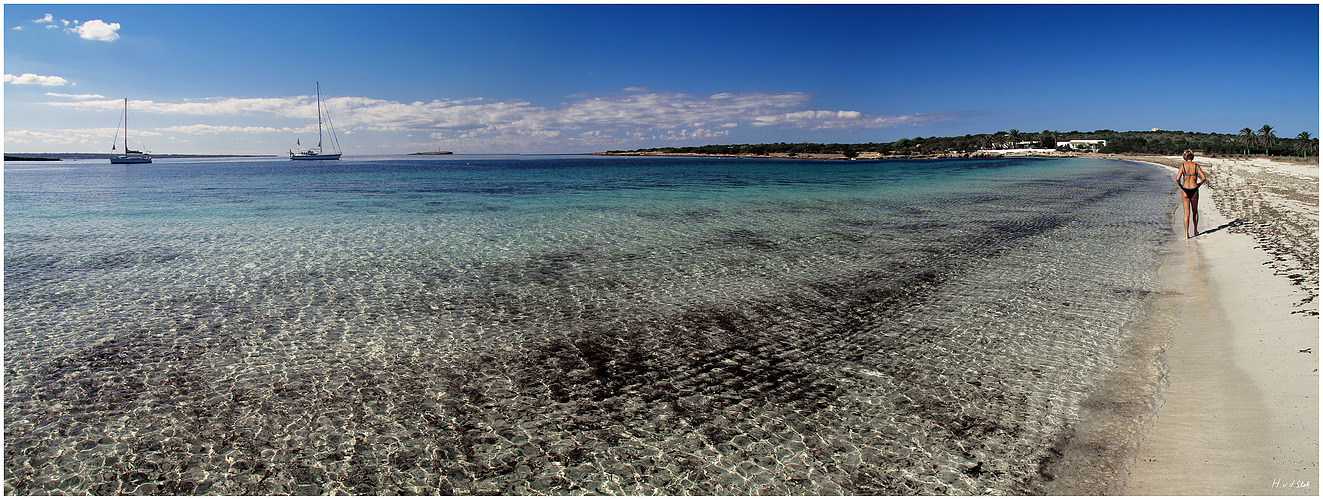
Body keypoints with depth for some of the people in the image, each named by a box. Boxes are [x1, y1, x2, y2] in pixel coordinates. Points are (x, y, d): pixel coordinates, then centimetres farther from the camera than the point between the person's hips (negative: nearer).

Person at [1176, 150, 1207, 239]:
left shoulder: (1183, 165, -4)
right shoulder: (1196, 165, 0)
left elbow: (1178, 179, -13)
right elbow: (1204, 177, -6)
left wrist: (1181, 186, 3)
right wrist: (1198, 185, 10)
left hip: (1185, 190, -1)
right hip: (1195, 190, 1)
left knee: (1187, 213, 0)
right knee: (1195, 211, 21)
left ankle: (1187, 234, -4)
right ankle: (1195, 231, 29)